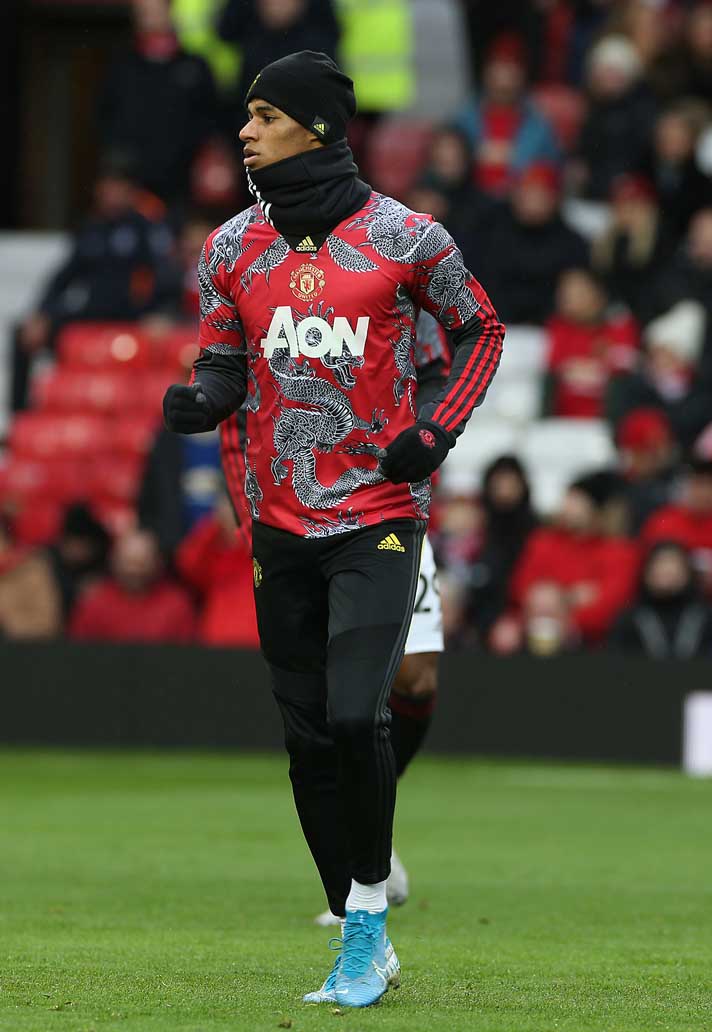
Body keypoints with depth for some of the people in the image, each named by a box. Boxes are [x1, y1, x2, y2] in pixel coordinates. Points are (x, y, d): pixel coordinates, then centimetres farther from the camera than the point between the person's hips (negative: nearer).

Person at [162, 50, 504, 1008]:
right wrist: (198, 400, -12)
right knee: (310, 741, 5)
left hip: (379, 516, -4)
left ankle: (369, 909, -2)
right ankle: (362, 949, 15)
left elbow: (482, 329, 8)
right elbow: (225, 367, 11)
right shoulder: (233, 247, 5)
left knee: (355, 718, -20)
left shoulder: (406, 237, -6)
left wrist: (439, 430, -6)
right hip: (282, 526, 4)